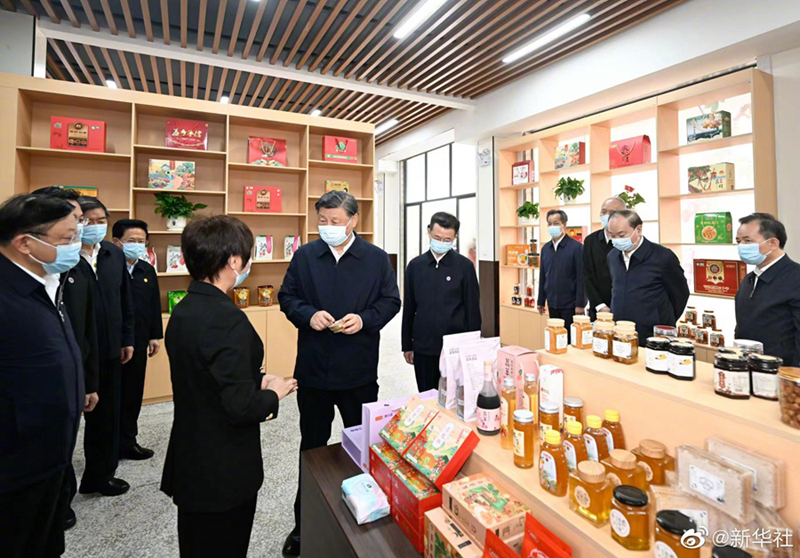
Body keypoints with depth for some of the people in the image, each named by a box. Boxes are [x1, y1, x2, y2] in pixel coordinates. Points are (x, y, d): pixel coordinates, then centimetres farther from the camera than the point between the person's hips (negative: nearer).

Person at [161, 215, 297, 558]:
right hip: (224, 474, -8)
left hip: (189, 463, 8)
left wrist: (258, 381, 2)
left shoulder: (183, 310, 0)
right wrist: (273, 394, -10)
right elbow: (242, 408, -29)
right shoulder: (227, 319, -28)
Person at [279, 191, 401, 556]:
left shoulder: (376, 258, -2)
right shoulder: (305, 256, 1)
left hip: (359, 370, -1)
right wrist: (308, 315, -15)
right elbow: (287, 297, 5)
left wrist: (365, 319, -18)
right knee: (312, 445, 17)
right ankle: (304, 523, 38)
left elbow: (390, 301, 0)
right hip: (312, 367, 1)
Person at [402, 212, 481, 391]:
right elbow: (408, 308, 7)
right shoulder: (415, 265, 2)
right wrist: (407, 345, 8)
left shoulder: (464, 266, -5)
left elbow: (473, 310, -2)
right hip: (423, 347, 3)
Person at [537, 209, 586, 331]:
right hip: (552, 304, 5)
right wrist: (541, 301, 12)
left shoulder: (576, 247, -9)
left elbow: (581, 278, -11)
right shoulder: (545, 248, 8)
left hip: (570, 305, -5)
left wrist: (580, 304, -14)